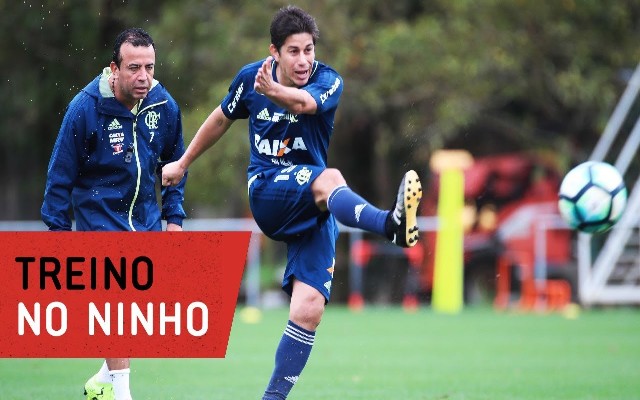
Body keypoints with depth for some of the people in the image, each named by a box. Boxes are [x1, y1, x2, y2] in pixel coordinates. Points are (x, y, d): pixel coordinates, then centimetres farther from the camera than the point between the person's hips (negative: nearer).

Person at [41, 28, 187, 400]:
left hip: (145, 217, 5)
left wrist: (174, 216, 8)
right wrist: (58, 229, -8)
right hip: (99, 213, -5)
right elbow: (61, 173, -9)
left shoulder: (165, 106, -5)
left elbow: (174, 163, 11)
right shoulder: (85, 108, -18)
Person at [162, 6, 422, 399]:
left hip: (312, 210, 1)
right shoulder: (251, 77, 1)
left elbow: (304, 102, -32)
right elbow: (221, 119, 21)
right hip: (266, 193, -1)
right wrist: (183, 164, 32)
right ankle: (390, 224, -67)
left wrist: (275, 92, -55)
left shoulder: (329, 82, -7)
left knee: (309, 307, -16)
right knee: (328, 178, -35)